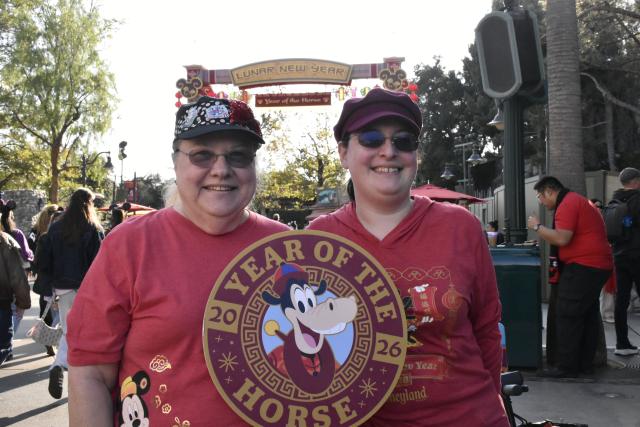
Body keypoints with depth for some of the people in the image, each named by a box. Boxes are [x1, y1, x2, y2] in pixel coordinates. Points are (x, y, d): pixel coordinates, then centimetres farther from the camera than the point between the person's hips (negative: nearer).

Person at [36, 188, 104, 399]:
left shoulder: (55, 228, 4)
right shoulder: (94, 230, -9)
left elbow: (44, 260, 5)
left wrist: (49, 287, 12)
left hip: (63, 289, 4)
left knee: (69, 332, 13)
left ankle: (58, 367, -8)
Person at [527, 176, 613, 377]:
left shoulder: (567, 204, -13)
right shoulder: (577, 201, 21)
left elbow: (562, 239, -22)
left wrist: (537, 227, -10)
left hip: (583, 267, -11)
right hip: (598, 265, 11)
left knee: (567, 317, -7)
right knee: (587, 316, 12)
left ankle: (566, 366, -5)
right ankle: (585, 363, 18)